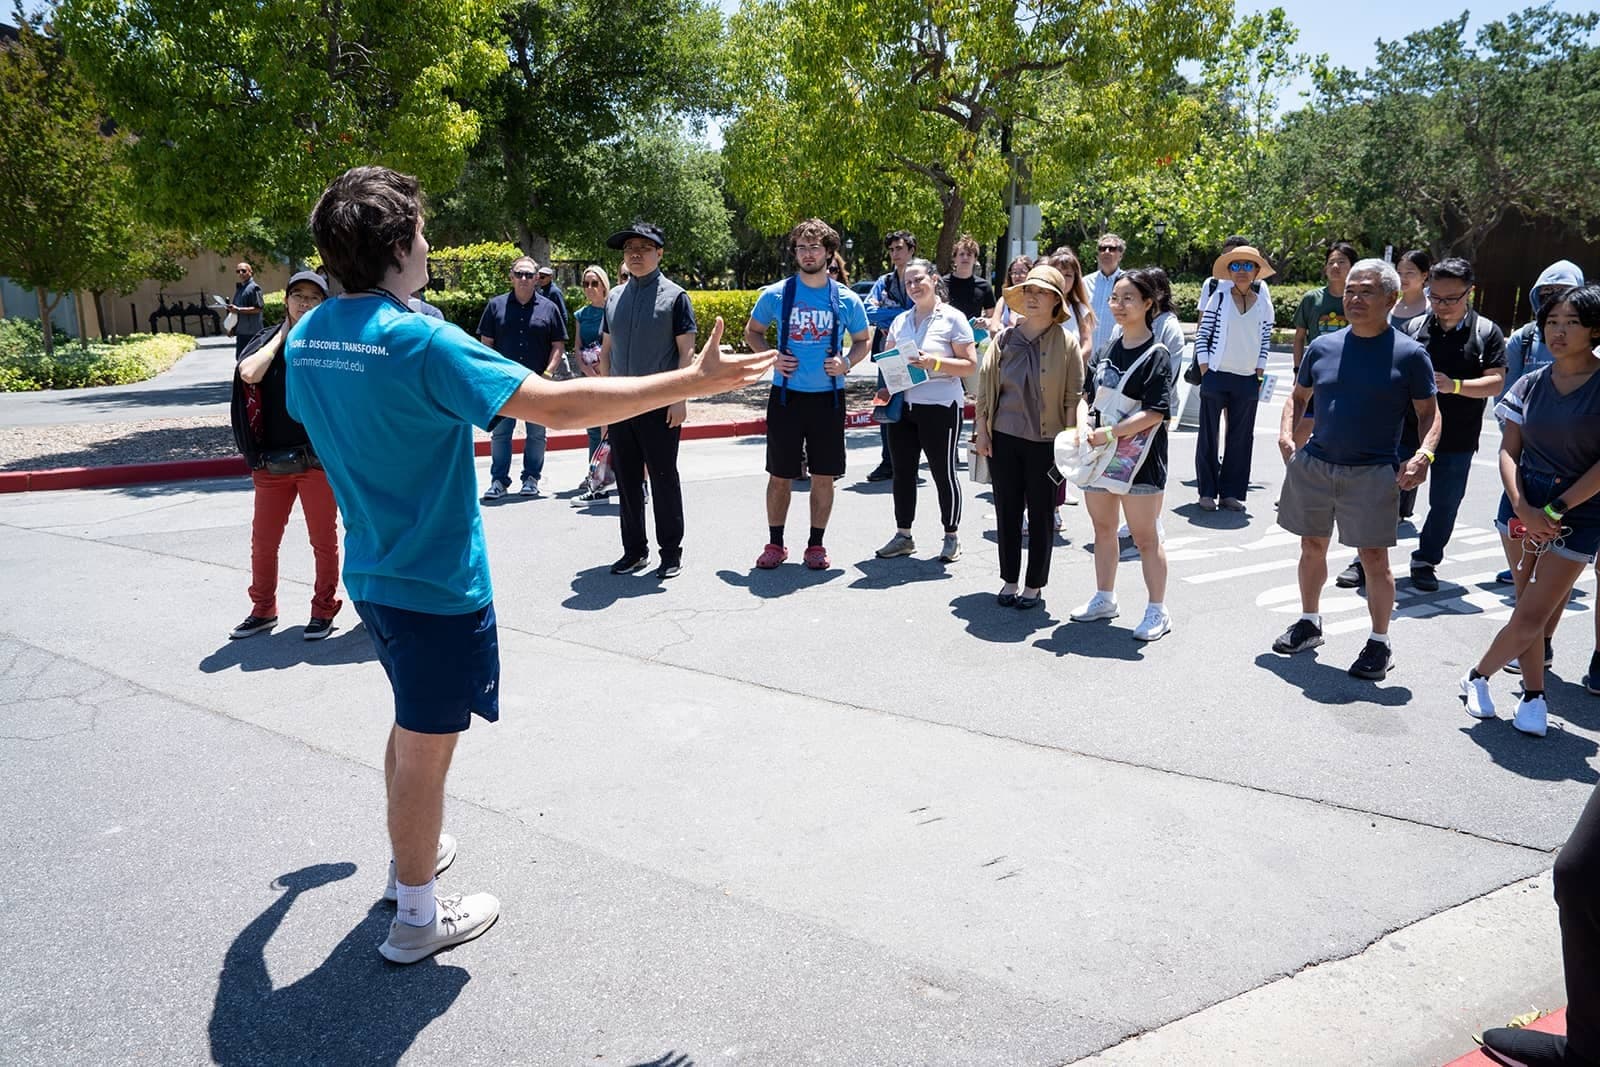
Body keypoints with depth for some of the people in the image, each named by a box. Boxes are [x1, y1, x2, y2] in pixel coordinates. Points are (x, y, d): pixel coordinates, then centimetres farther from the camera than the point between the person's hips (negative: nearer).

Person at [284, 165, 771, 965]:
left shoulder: (306, 338, 2)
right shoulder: (418, 341, -24)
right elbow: (554, 405, -31)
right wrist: (695, 381, -26)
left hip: (373, 572, 8)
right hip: (437, 582, -8)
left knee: (414, 723, 27)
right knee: (426, 746, 6)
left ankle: (413, 853, 45)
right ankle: (416, 918, 23)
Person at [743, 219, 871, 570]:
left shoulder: (846, 300, 2)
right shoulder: (775, 294, 0)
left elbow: (864, 341, 14)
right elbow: (752, 333, 12)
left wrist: (847, 362, -7)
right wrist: (771, 357, -7)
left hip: (828, 397, 1)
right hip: (786, 396, 0)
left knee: (824, 475, 5)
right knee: (780, 475, 5)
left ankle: (816, 544, 19)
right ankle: (775, 544, 19)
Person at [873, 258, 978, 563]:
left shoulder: (953, 318, -2)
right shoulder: (901, 321, 14)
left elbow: (970, 365, -7)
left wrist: (934, 362, -20)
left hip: (940, 406, -5)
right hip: (903, 406, 6)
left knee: (943, 472, 2)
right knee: (902, 471, 8)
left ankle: (952, 536, 16)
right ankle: (903, 535, 19)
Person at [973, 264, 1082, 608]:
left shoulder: (1066, 343, -3)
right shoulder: (1005, 338, 4)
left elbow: (1073, 397, -3)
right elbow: (986, 386, 7)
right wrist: (982, 431, 3)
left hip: (1045, 442, -2)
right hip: (1004, 438, 3)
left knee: (1040, 515, 6)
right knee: (1007, 511, 9)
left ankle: (1035, 586, 18)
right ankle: (1010, 581, 22)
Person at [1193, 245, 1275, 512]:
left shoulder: (1264, 305, 6)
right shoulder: (1219, 298, -1)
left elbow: (1265, 342, 10)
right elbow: (1201, 335, -1)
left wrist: (1259, 375, 3)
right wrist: (1204, 371, -6)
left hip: (1247, 380, 3)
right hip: (1216, 376, -2)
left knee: (1241, 437, 6)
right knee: (1209, 434, 3)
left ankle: (1231, 492, 15)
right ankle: (1207, 492, 11)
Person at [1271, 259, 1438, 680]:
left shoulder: (1410, 354, -4)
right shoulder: (1323, 346, 5)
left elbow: (1429, 412, 1)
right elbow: (1299, 396, 16)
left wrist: (1424, 454, -15)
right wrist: (1287, 433, -1)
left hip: (1372, 474, -3)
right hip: (1313, 466, 4)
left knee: (1374, 558, 1)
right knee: (1312, 547, 15)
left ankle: (1379, 643, 16)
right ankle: (1309, 623, 33)